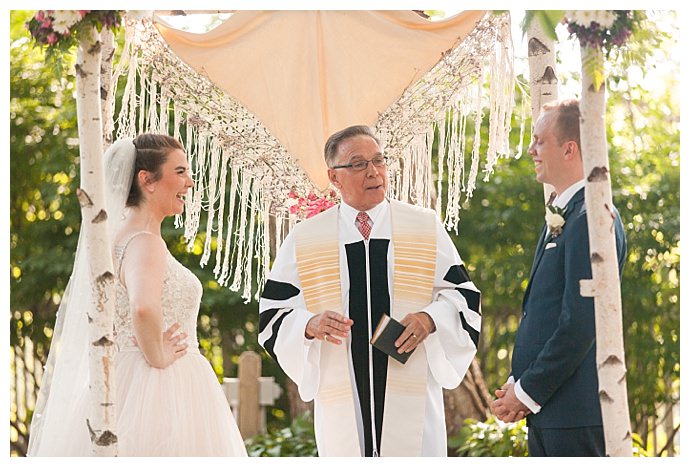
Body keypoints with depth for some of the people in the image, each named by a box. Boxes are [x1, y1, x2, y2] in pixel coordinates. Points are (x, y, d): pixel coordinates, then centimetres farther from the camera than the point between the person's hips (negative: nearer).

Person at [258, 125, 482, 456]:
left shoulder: (426, 227, 7)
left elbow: (462, 293, 10)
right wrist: (310, 325, -14)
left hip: (411, 395, 0)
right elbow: (274, 315, 8)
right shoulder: (304, 240, 7)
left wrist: (430, 318, -11)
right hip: (341, 400, 0)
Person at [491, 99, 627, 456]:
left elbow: (580, 323, -20)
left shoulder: (591, 218, -14)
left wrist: (528, 391, -14)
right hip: (546, 412, 10)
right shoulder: (561, 217, 18)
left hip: (574, 412, -10)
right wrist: (517, 383, 8)